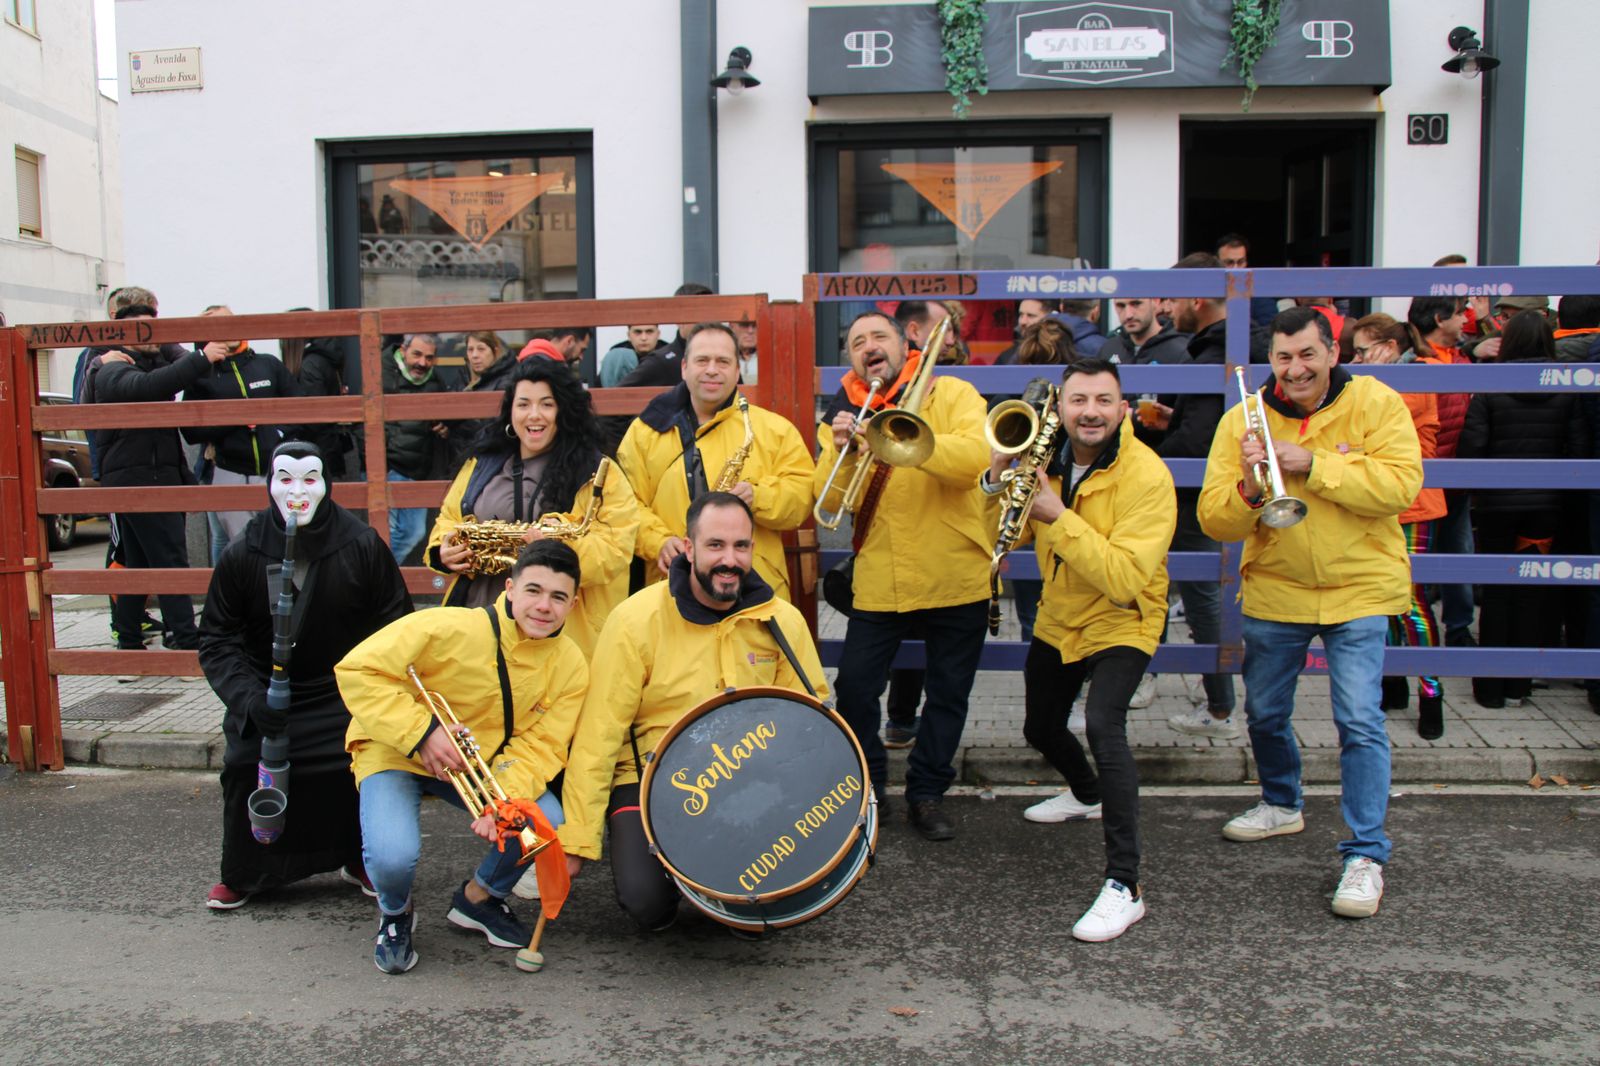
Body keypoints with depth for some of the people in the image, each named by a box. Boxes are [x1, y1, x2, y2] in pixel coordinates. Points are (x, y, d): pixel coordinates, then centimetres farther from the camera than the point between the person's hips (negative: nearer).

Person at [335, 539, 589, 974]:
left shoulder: (570, 666, -10)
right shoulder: (446, 628, -26)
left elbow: (540, 744, -13)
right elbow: (357, 671, -22)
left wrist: (507, 799, -32)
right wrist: (422, 732, -30)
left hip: (482, 766, 4)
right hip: (396, 757, -4)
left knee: (550, 822, -20)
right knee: (392, 857, -30)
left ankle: (479, 898, 12)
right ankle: (395, 912, 11)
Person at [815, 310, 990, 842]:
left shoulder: (951, 394, -3)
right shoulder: (842, 415, 5)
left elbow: (976, 457, -23)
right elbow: (830, 503, -4)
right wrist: (840, 451, -22)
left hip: (956, 578, -1)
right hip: (879, 583, 1)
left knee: (948, 693, 10)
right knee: (854, 686, -1)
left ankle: (927, 793, 27)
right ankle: (865, 787, 21)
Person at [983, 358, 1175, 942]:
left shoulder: (1146, 476, -25)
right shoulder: (1047, 458, -7)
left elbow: (1124, 580, -33)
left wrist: (1059, 516, -37)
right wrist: (997, 480, -22)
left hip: (1119, 625, -7)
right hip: (1058, 620, 7)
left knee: (1103, 727, -30)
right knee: (1041, 729, 23)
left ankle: (1124, 886, -22)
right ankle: (1086, 795, 57)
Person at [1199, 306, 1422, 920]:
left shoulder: (1376, 404, -7)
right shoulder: (1242, 419, -4)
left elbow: (1400, 485, -21)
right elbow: (1214, 521, -8)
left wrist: (1311, 465, -28)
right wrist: (1248, 489, -29)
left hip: (1359, 589, -3)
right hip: (1274, 592, 3)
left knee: (1359, 721, -11)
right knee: (1264, 713, 16)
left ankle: (1366, 855, 1)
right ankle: (1281, 805, 42)